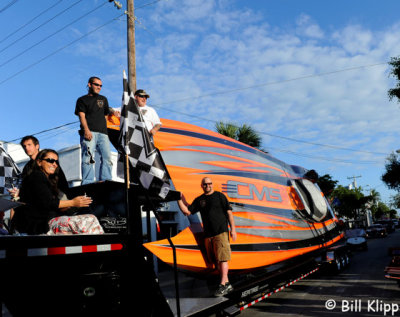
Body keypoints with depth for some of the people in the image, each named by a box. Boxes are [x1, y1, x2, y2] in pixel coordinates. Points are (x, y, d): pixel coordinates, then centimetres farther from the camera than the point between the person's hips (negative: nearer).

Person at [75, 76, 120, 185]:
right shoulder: (82, 100, 14)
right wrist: (86, 130, -16)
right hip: (89, 133, -4)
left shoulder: (103, 99, 29)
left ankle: (106, 182, -4)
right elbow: (82, 116, 1)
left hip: (102, 133, 5)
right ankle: (87, 183, -18)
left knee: (107, 157, -6)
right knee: (88, 157, -15)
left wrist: (112, 111, -3)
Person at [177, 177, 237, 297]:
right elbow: (187, 211, 8)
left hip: (221, 232, -5)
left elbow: (229, 212, 0)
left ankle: (223, 285, -8)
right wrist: (179, 199, -2)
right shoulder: (199, 200, 13)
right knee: (217, 260, 7)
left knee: (222, 258, -10)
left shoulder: (219, 196, 2)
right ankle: (227, 284, 16)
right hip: (208, 234, 5)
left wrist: (233, 229, -6)